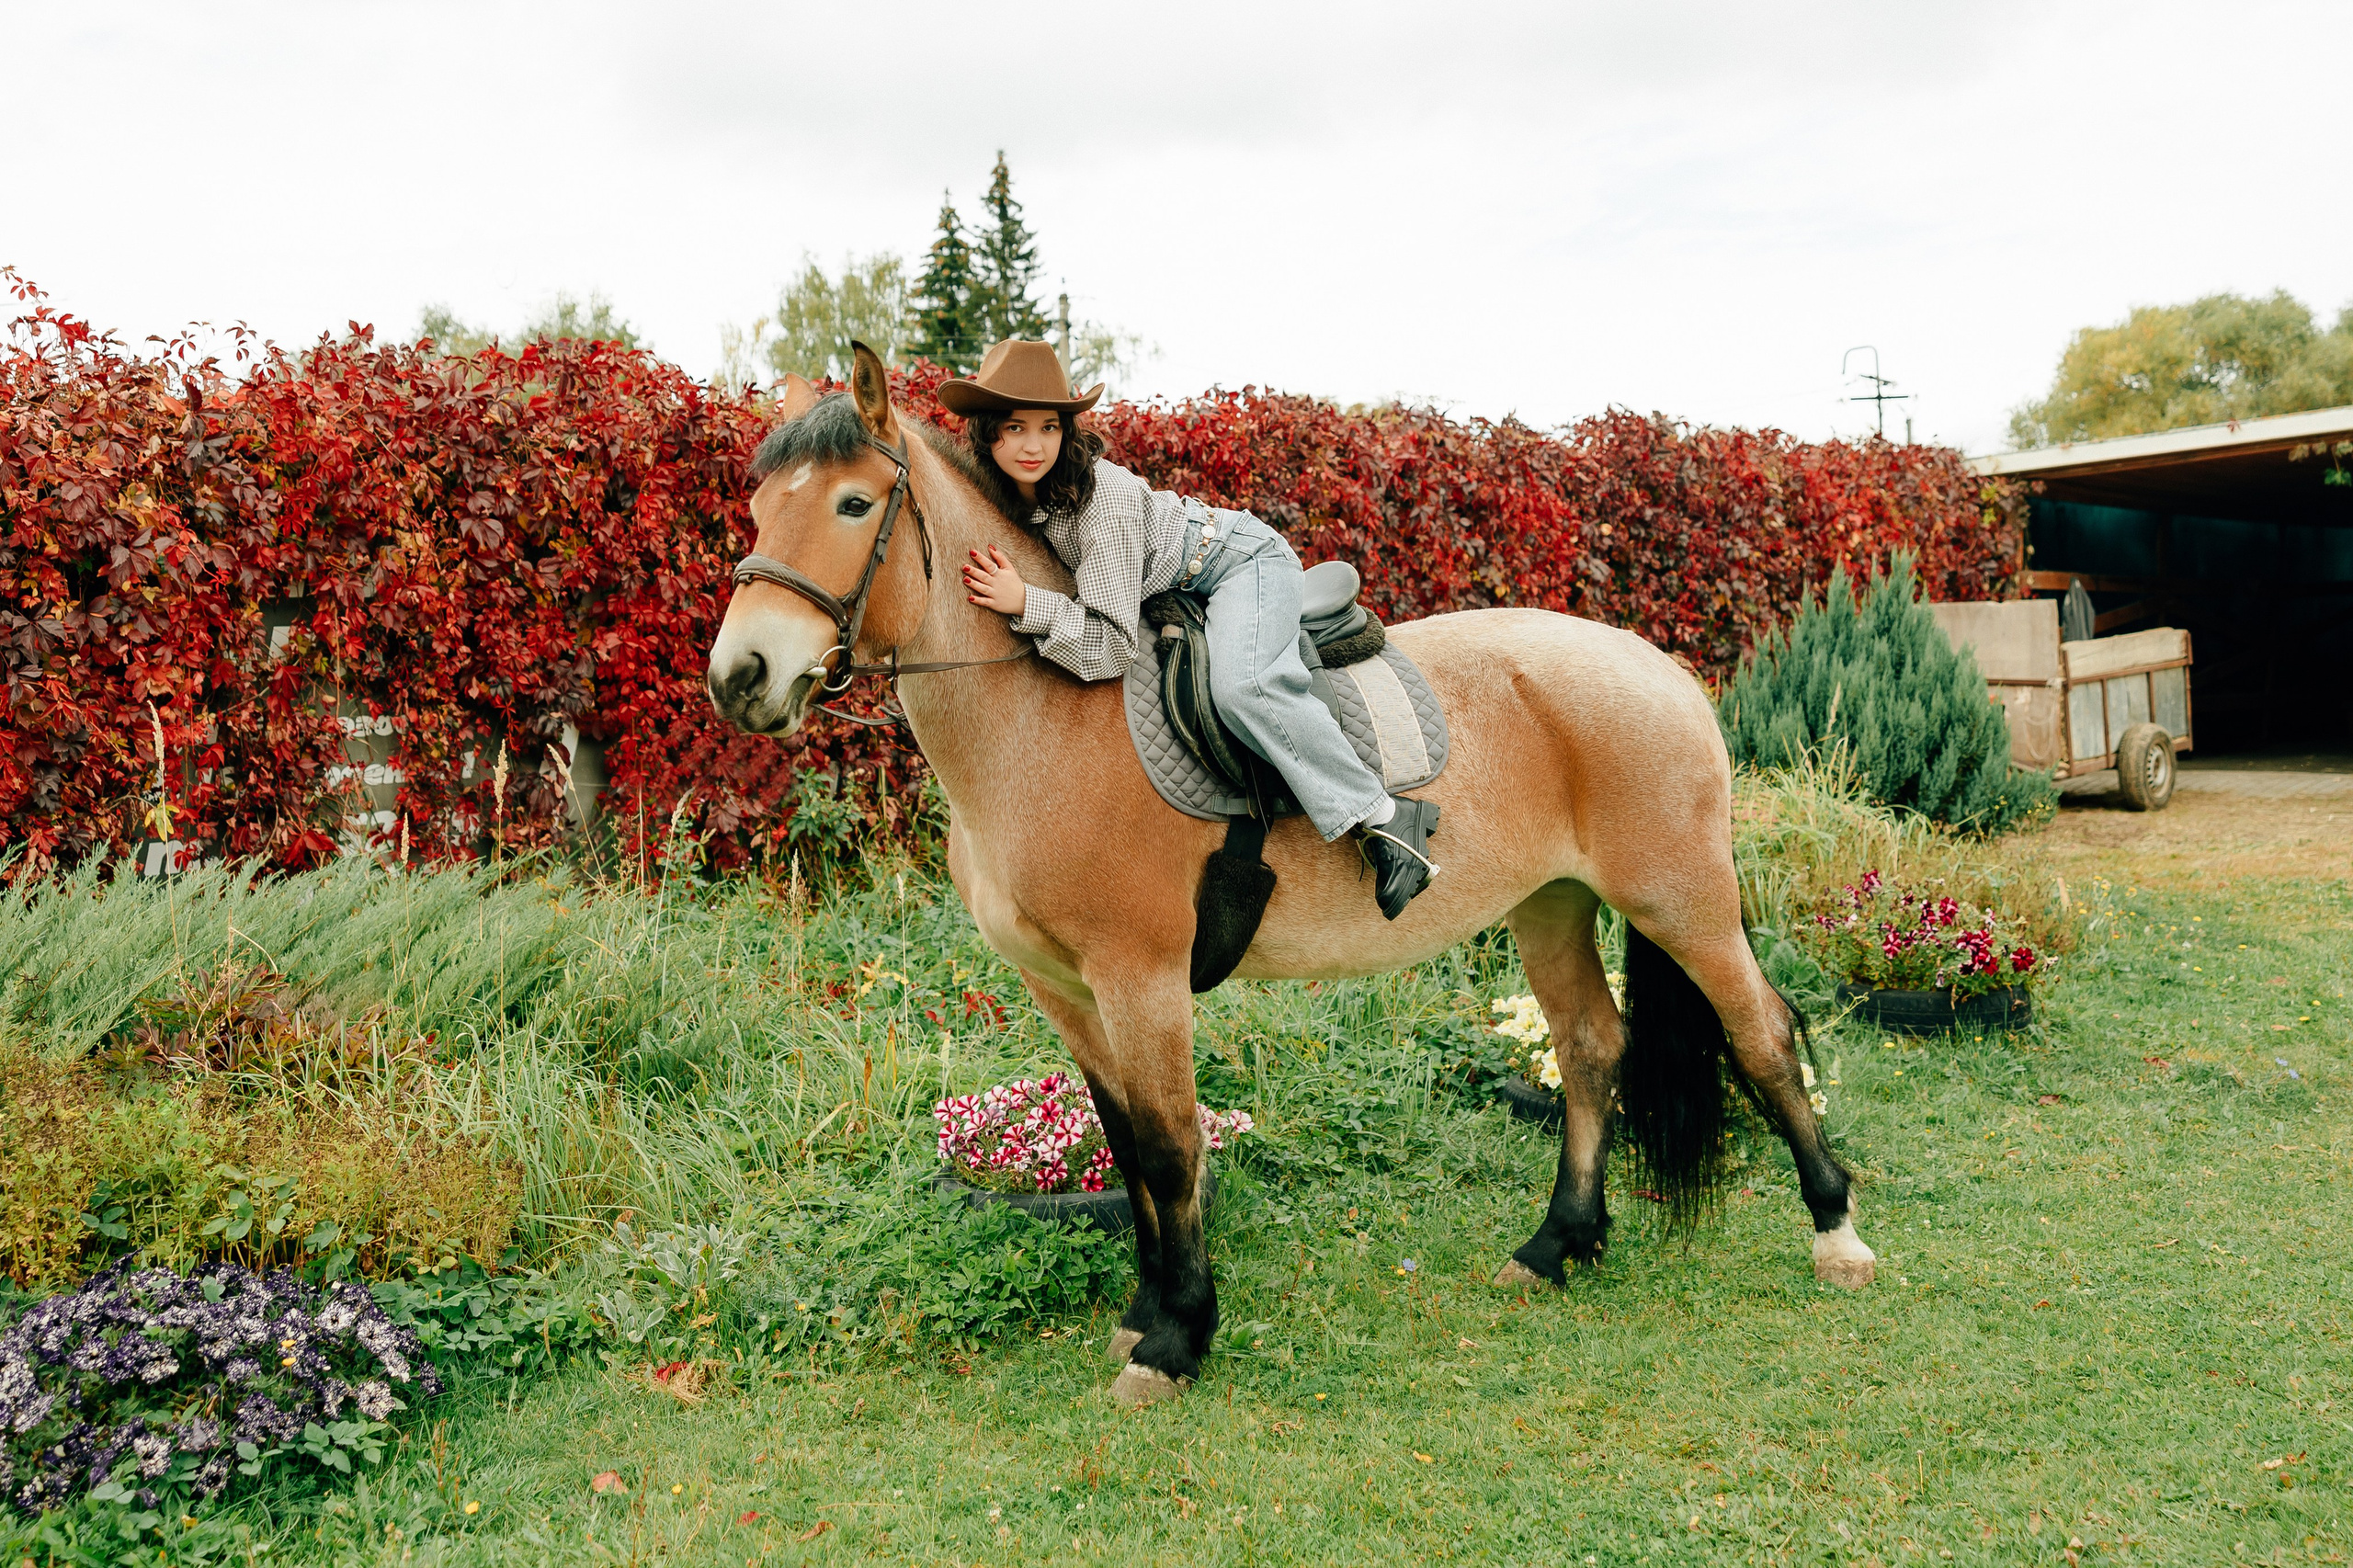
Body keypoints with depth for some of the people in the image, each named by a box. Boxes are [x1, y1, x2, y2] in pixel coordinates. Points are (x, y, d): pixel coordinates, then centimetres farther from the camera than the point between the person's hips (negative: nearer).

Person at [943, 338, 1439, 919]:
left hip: (1244, 561, -9)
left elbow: (1112, 643, -32)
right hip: (1180, 589, 10)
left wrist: (1025, 603, -38)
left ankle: (1386, 817, -26)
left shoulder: (1102, 498, -32)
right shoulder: (1005, 492, -9)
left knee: (1240, 684, -33)